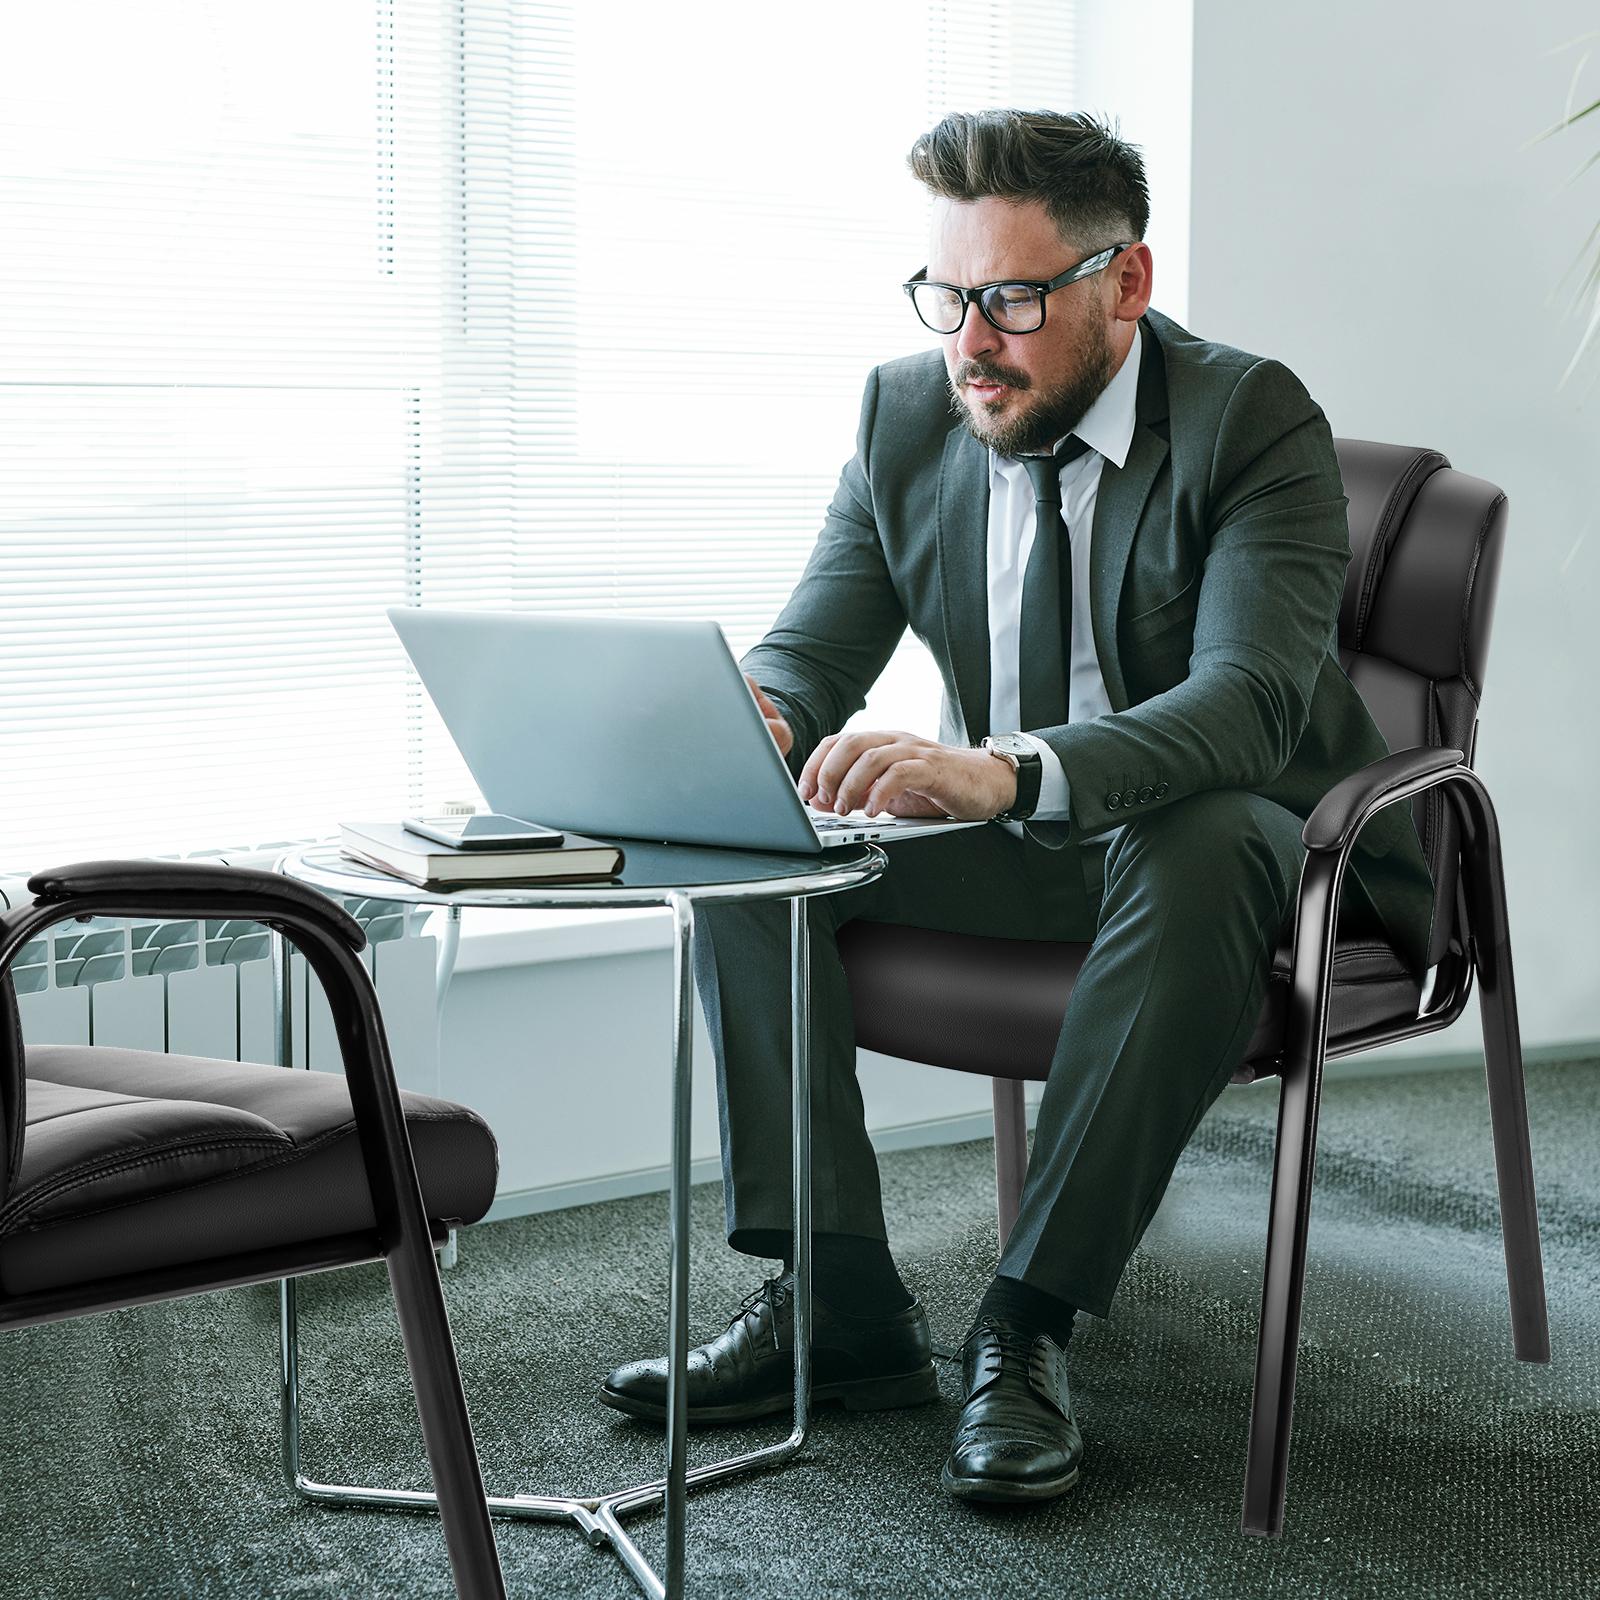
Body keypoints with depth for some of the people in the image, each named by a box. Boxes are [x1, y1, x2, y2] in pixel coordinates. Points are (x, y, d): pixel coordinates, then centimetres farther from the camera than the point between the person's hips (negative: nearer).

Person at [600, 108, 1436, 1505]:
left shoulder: (1253, 421, -19)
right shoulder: (909, 413, -3)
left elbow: (1250, 700, -34)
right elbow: (813, 648, 0)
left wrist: (1005, 770, -52)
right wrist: (751, 719, -27)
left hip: (1226, 840, -5)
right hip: (1023, 847, 6)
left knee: (1195, 849, -39)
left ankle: (1029, 1325, -30)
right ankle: (839, 1308, -13)